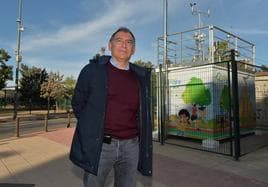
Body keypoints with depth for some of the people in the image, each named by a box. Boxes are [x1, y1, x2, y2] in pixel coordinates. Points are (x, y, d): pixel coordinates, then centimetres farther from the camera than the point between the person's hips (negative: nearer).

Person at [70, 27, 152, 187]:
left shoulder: (142, 76, 8)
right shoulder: (93, 70, -1)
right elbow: (78, 104, 5)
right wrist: (90, 129, 1)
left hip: (131, 146, 3)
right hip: (99, 145, -2)